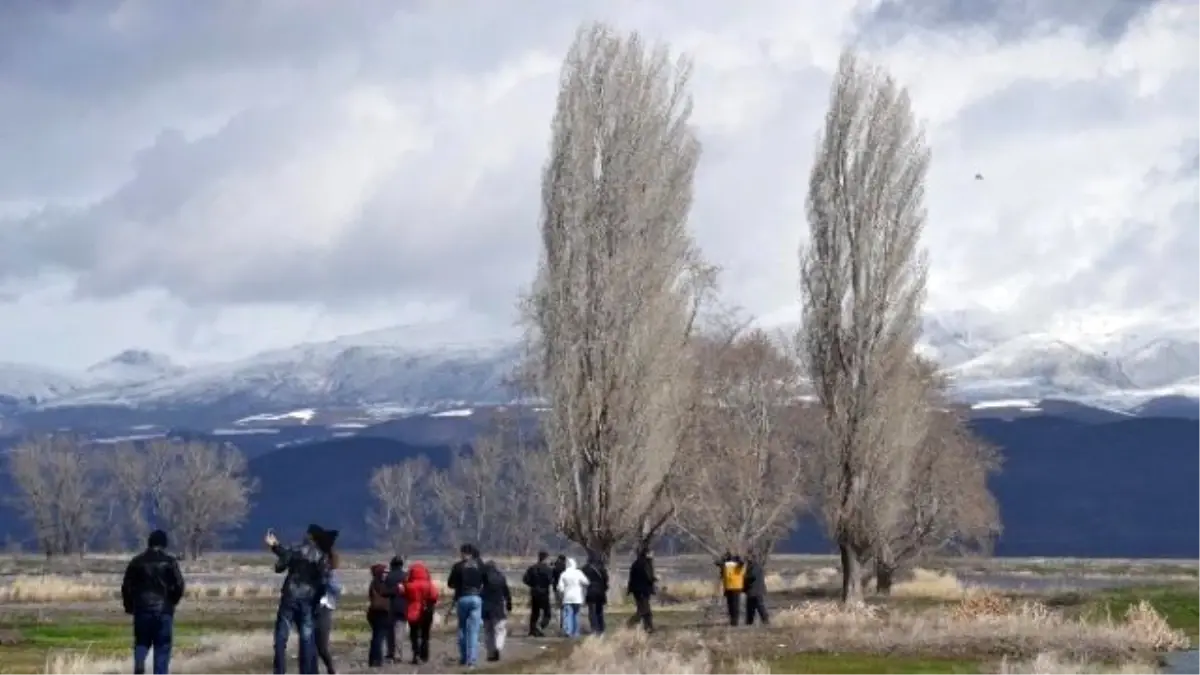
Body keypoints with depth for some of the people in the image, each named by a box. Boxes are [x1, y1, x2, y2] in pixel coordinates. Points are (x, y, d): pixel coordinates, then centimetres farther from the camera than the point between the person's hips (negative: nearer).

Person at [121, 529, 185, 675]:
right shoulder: (170, 561, 0)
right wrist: (172, 601, 10)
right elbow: (179, 585, -7)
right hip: (164, 610, -1)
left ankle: (139, 663, -17)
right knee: (162, 647, 4)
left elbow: (126, 586, 5)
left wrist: (129, 606, 16)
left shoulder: (137, 561, 6)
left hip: (142, 609, 2)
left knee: (142, 642, 13)